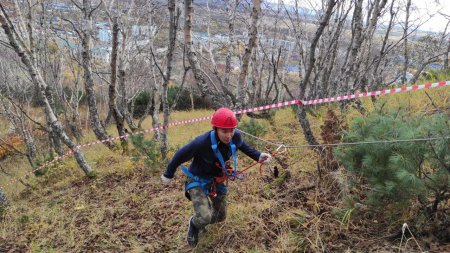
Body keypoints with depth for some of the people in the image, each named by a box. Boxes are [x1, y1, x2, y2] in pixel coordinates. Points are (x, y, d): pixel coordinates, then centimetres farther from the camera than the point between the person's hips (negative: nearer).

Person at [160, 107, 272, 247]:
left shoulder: (236, 136, -23)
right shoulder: (202, 142, -38)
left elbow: (242, 146, 4)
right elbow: (180, 156, -20)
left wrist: (258, 156, -10)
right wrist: (168, 175, -5)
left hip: (218, 179, 5)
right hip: (198, 180, -5)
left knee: (220, 216, 17)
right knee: (204, 217, -23)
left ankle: (201, 222, 51)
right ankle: (194, 224, 16)